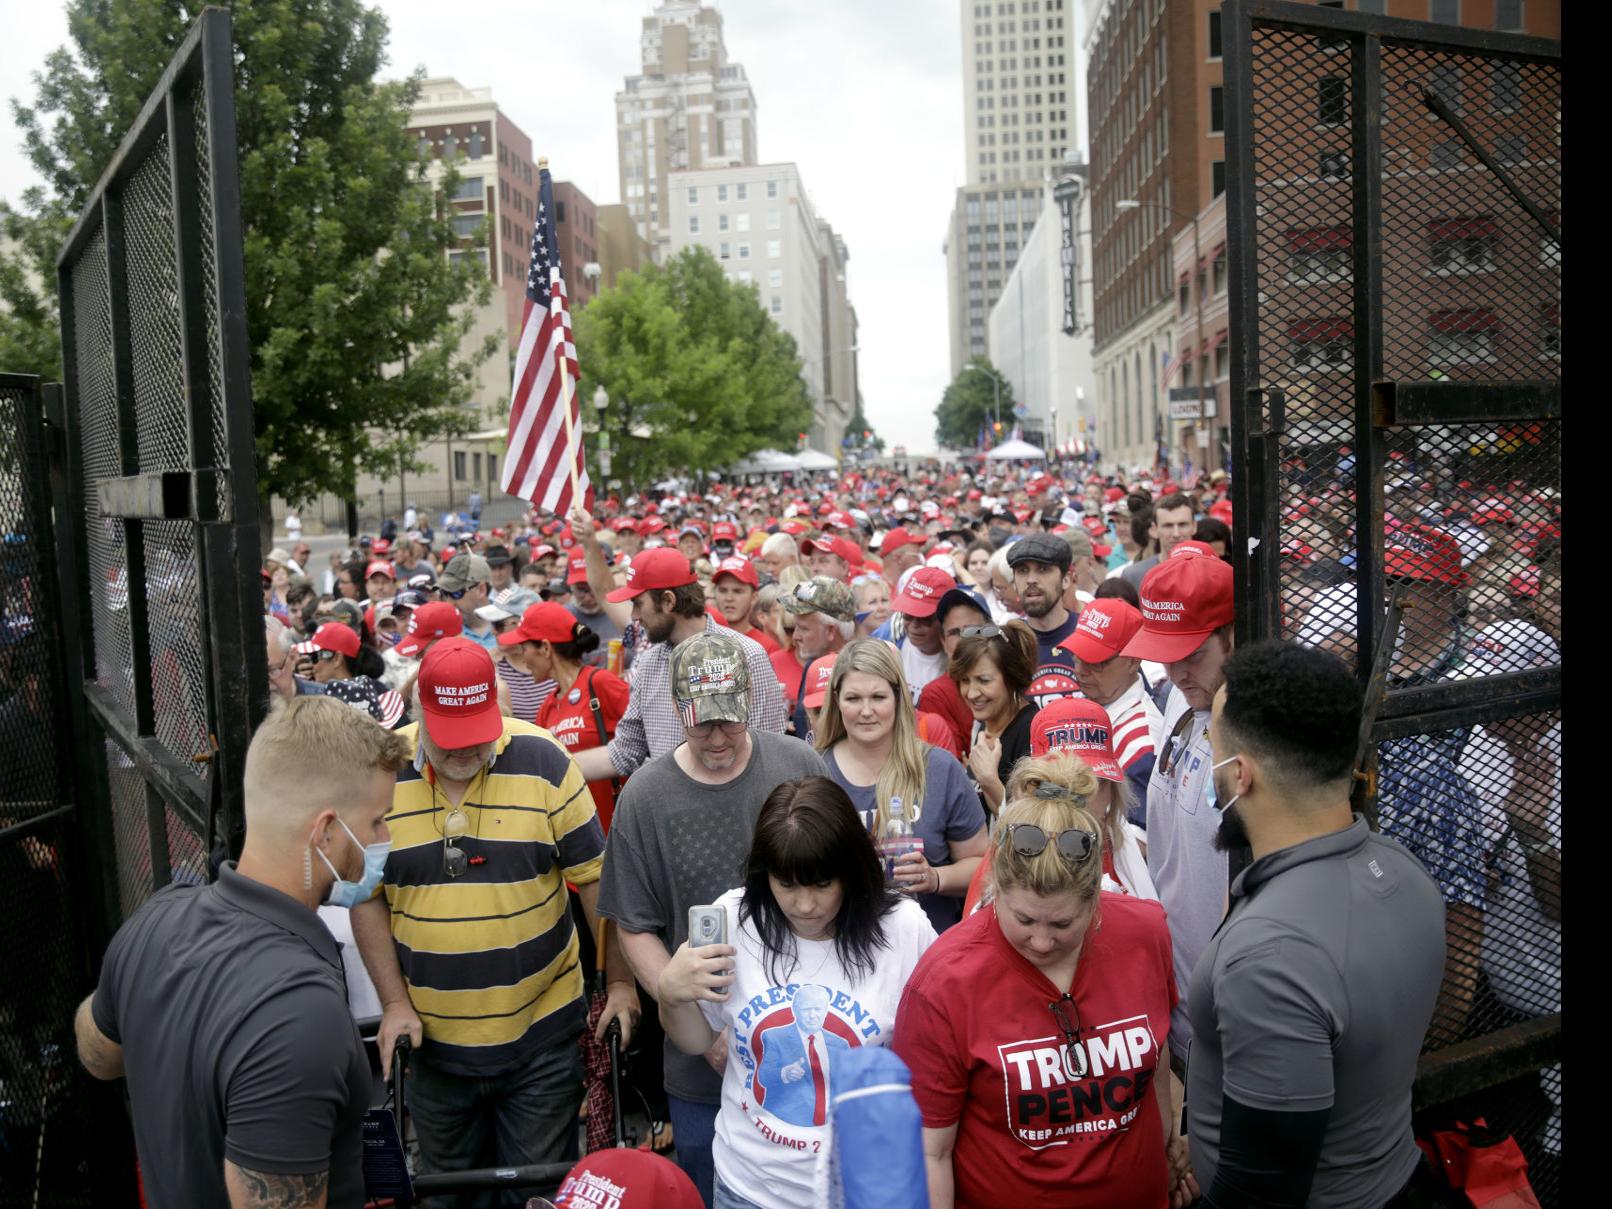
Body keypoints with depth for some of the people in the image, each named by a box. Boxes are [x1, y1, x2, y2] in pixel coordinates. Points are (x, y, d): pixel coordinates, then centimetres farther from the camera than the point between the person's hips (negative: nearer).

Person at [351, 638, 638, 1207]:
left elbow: (594, 876, -5)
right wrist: (394, 1002, -2)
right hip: (432, 1037, 2)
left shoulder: (543, 761, -12)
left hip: (541, 1032, -2)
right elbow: (367, 897, 1)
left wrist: (621, 981, -3)